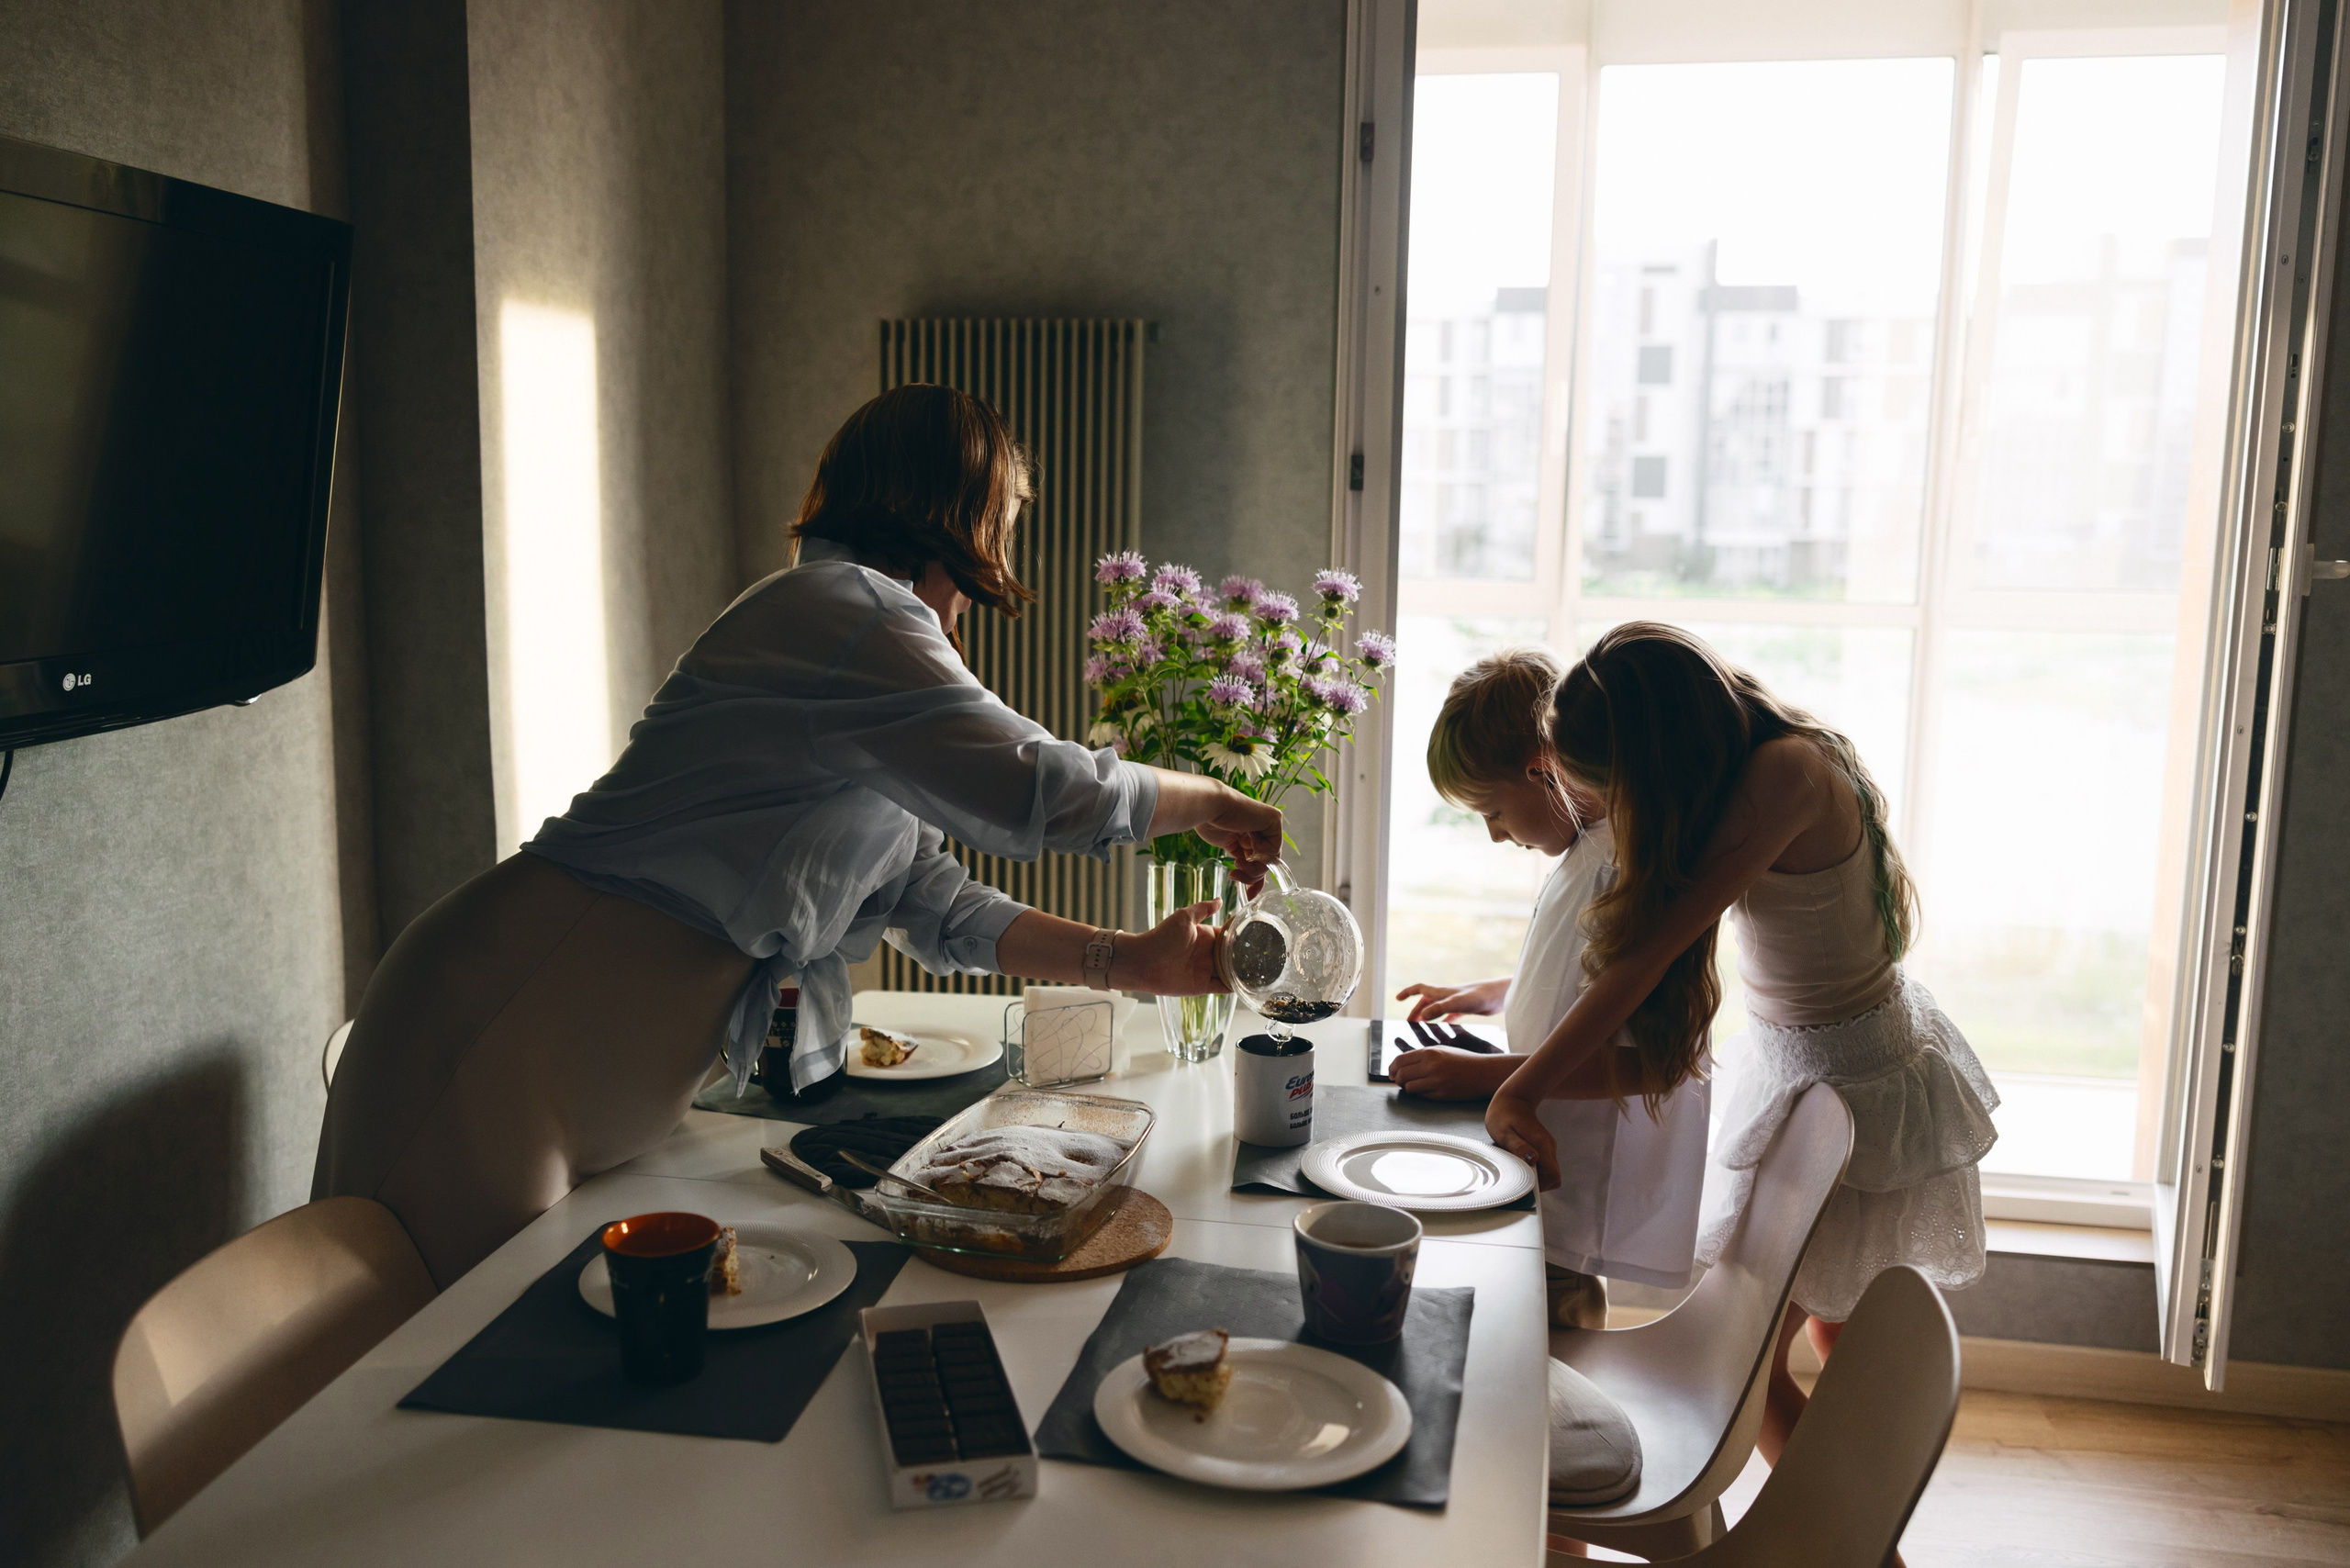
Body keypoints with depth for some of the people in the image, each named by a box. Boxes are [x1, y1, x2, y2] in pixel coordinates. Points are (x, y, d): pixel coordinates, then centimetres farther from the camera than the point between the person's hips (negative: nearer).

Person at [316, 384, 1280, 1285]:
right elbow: (1034, 787, -21)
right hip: (516, 1021, -10)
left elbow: (938, 908, 15)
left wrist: (1132, 963, 8)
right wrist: (1210, 803, -3)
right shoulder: (845, 609, -15)